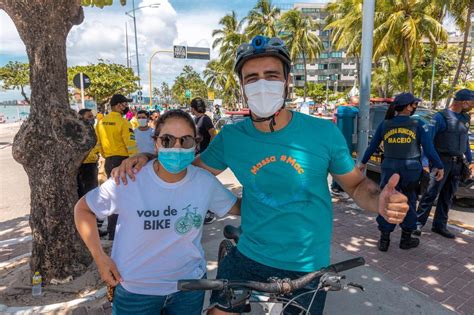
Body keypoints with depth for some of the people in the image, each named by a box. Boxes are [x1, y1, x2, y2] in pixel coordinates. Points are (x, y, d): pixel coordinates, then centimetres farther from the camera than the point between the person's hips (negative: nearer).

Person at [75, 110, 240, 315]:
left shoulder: (205, 182, -13)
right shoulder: (128, 181, -19)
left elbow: (238, 207, 2)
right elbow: (83, 209, -5)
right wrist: (100, 257, -8)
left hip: (189, 286, 3)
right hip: (135, 290, -2)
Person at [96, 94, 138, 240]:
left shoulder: (101, 122, 7)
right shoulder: (123, 122, -15)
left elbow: (99, 143, 13)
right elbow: (131, 145, -17)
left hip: (109, 161, 7)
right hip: (122, 160, -7)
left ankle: (112, 228, 29)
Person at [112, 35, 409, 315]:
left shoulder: (324, 132, -14)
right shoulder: (230, 137, -10)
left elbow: (356, 183, -2)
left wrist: (380, 200, -24)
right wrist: (148, 159, -10)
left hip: (307, 266, 0)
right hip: (248, 256, 1)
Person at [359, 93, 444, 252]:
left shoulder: (384, 124, 2)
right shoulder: (418, 125, -5)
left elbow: (372, 146, 8)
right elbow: (429, 149, -7)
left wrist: (363, 162, 19)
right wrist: (439, 166, 5)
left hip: (389, 168, 2)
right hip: (411, 169, -1)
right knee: (409, 203, 15)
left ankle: (384, 240, 14)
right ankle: (406, 239, 26)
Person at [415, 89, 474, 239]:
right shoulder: (441, 117, -8)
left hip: (457, 163, 7)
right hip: (442, 161, -6)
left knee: (447, 196, 10)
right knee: (431, 193, -7)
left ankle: (440, 225, 18)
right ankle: (418, 222, 0)